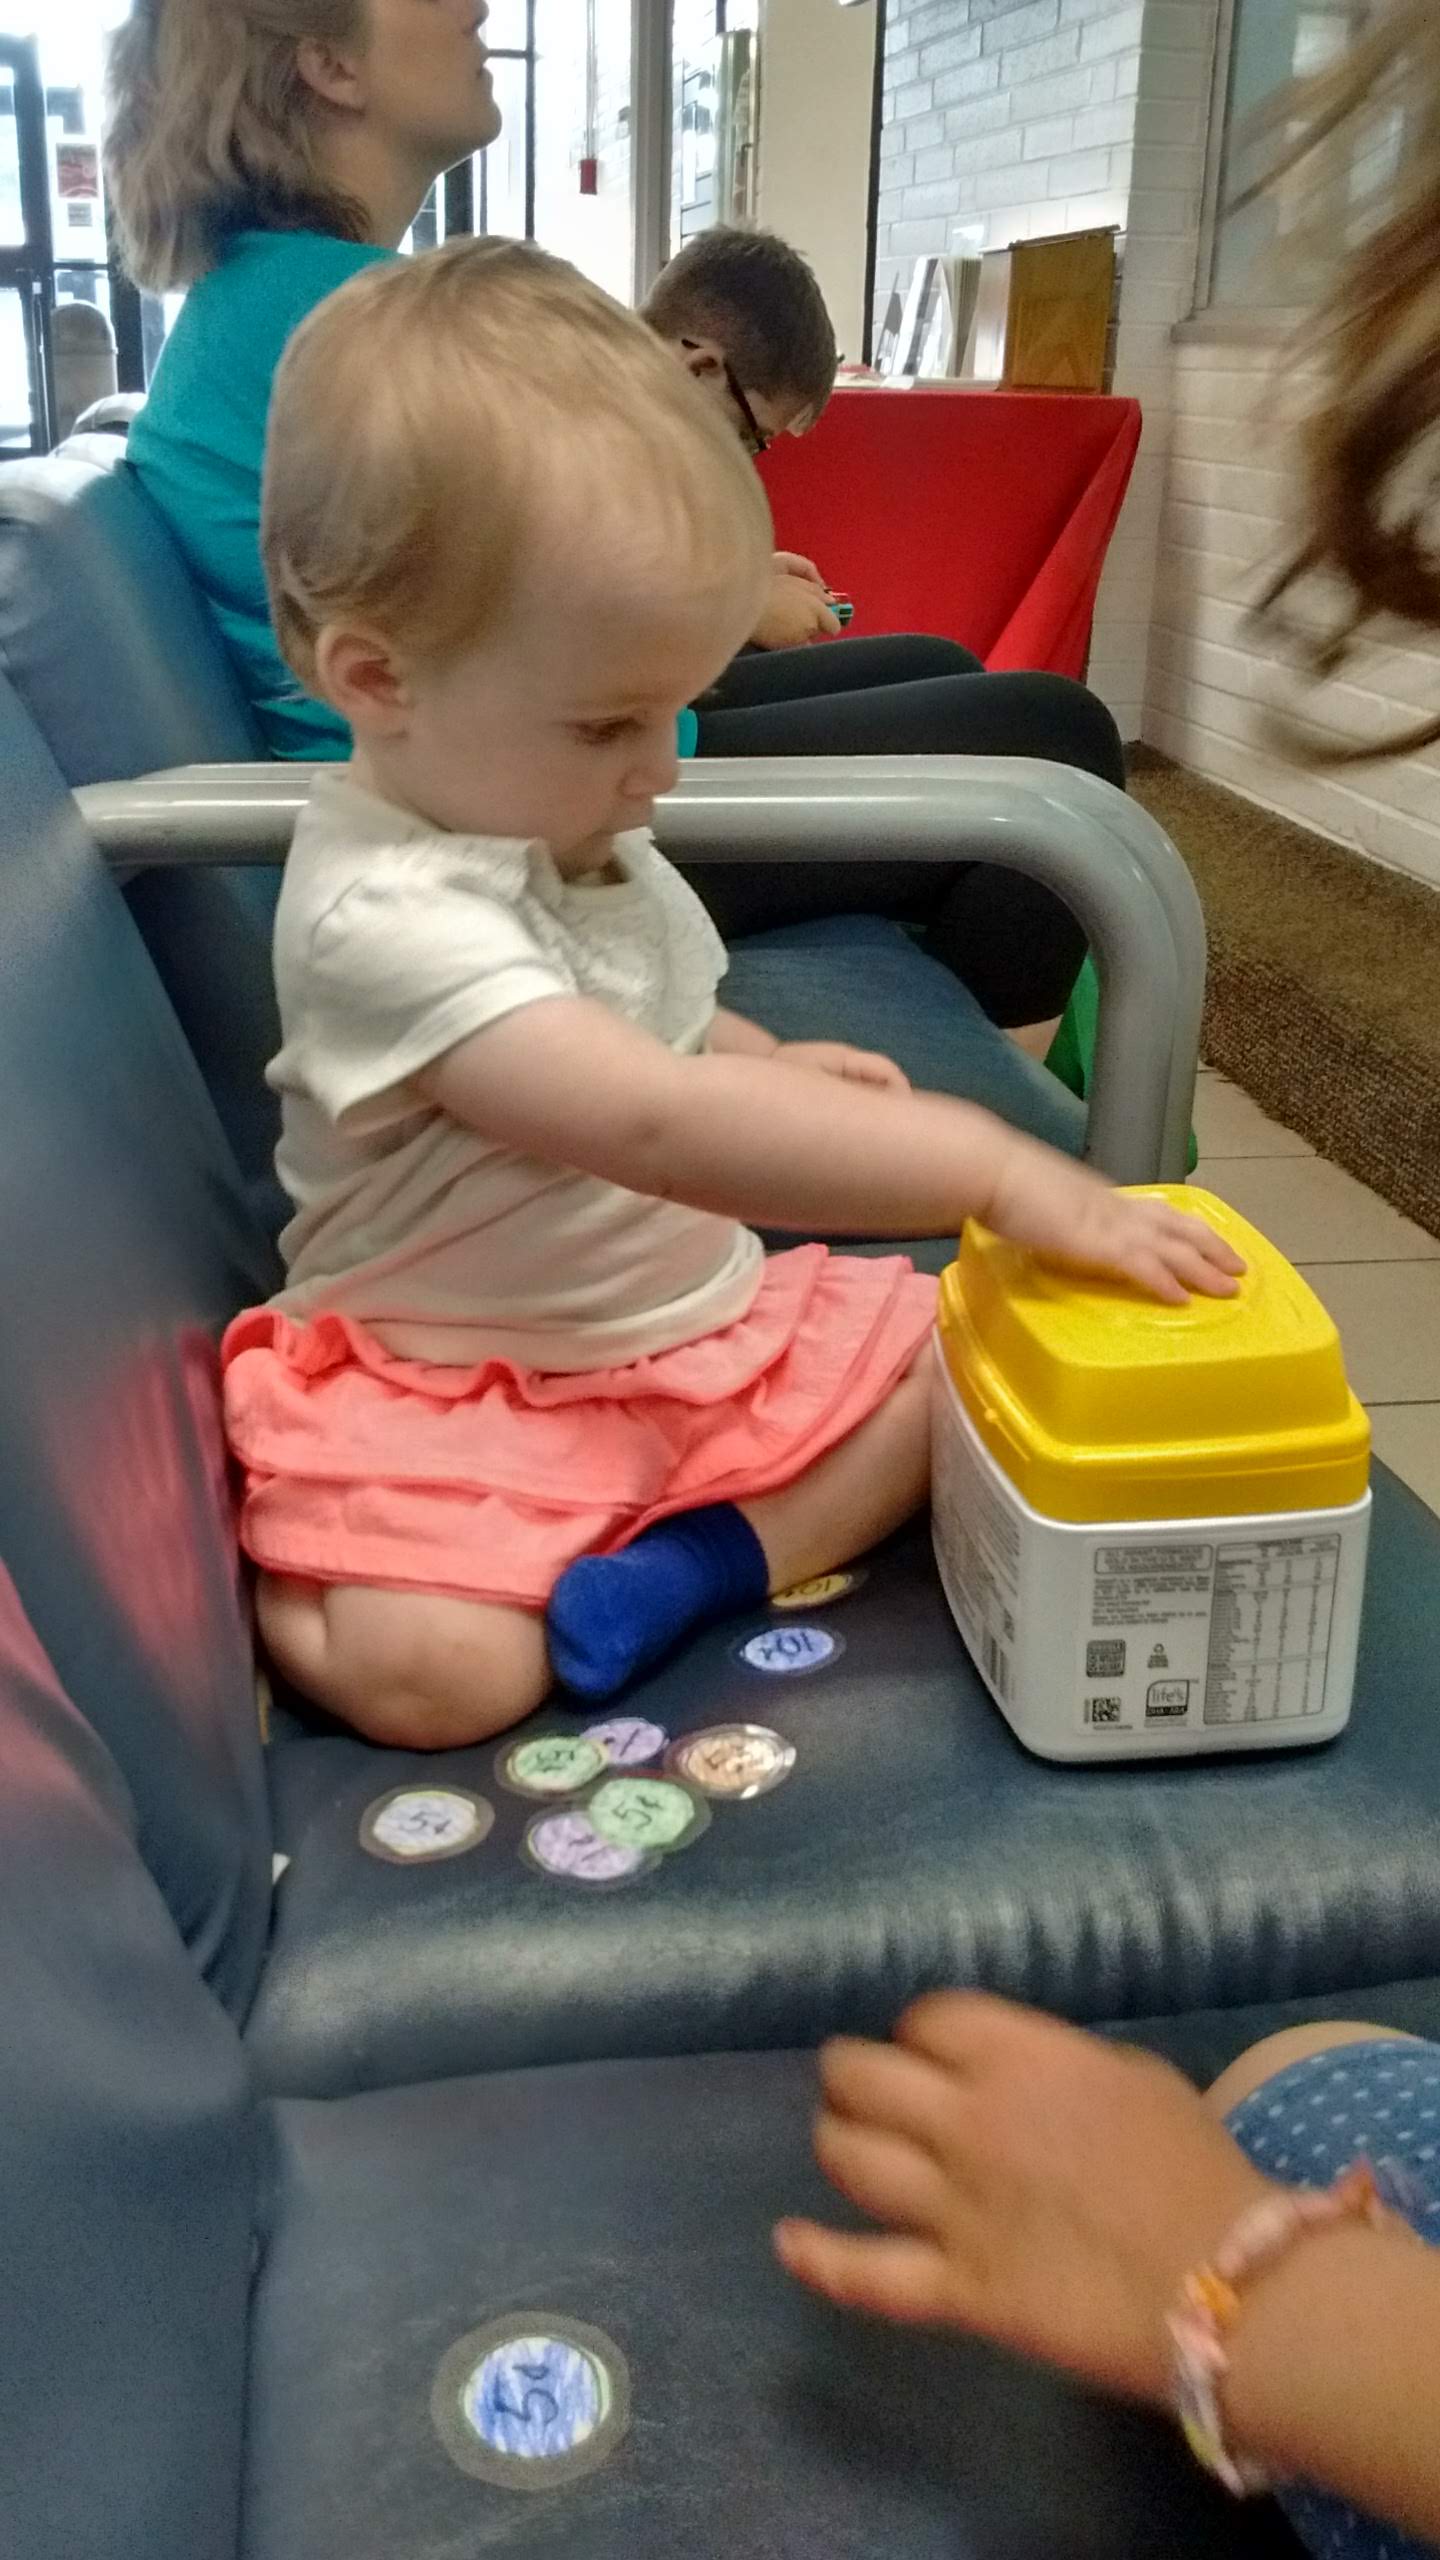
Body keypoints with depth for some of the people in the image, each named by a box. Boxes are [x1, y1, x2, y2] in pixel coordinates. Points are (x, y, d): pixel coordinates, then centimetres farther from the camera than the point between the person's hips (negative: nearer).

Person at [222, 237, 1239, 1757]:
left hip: (704, 1323, 9)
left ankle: (662, 1582, -12)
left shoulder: (570, 827, 4)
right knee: (427, 1670, -29)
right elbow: (652, 1127, -37)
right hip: (456, 1392, -8)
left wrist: (769, 1068, 5)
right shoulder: (383, 912, -26)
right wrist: (987, 1164, -36)